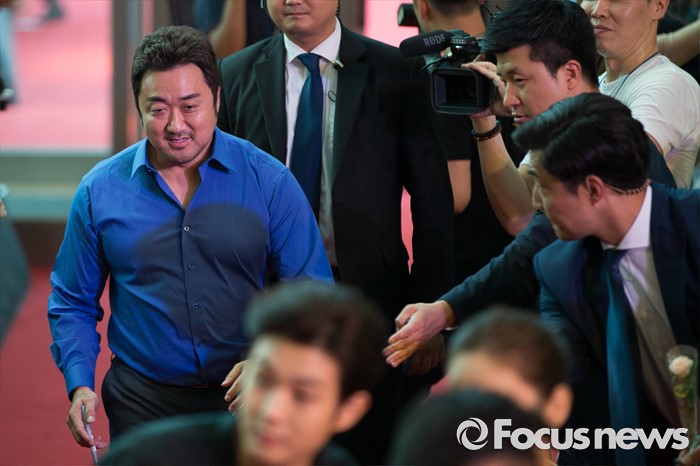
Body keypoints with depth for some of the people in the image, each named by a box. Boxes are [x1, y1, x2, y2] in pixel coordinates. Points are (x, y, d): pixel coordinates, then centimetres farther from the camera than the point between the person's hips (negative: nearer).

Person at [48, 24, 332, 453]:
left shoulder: (270, 182, -5)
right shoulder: (100, 192, 0)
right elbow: (73, 303, 9)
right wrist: (80, 385, -6)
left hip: (249, 403, -1)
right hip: (143, 403, 1)